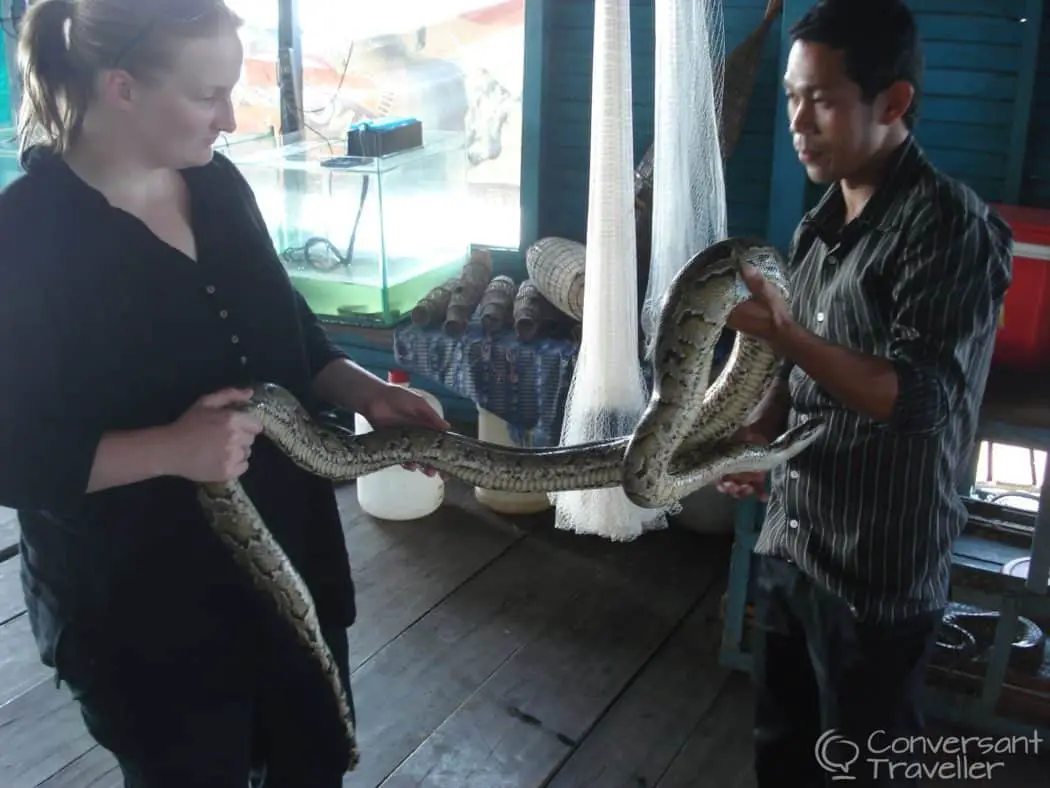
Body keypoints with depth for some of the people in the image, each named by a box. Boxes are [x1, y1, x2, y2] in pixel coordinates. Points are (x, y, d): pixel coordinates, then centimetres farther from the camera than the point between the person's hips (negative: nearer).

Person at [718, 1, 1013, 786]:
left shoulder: (948, 225, -16)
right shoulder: (823, 224, 8)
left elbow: (920, 399, -23)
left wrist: (783, 333, -32)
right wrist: (753, 436, -2)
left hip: (878, 571, -7)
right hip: (790, 542, 7)